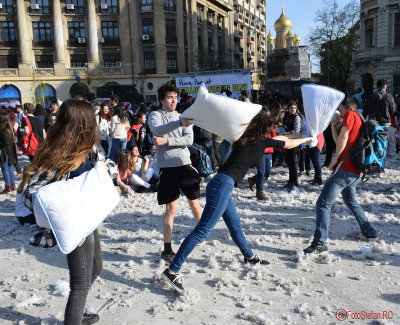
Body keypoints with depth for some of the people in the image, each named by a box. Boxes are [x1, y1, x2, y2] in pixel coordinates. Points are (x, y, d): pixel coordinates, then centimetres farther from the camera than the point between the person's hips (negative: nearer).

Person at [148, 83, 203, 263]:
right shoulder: (155, 115, 1)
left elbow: (189, 139, -4)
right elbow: (157, 130, -22)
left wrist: (166, 141, -16)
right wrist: (180, 122, -36)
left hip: (185, 164, 3)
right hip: (168, 167, -3)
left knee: (194, 203, 14)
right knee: (171, 208, -2)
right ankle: (167, 249, 6)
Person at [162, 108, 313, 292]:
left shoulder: (246, 138, 20)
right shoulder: (261, 141, 0)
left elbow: (276, 139, 41)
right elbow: (288, 145, 16)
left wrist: (292, 136, 54)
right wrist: (306, 139, 35)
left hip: (221, 185, 10)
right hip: (223, 185, -10)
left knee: (235, 223, 24)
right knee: (203, 230, -12)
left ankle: (249, 257, 44)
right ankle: (172, 271, -13)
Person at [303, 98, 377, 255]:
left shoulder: (350, 115, -2)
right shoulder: (359, 121, 24)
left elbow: (343, 138, -17)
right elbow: (340, 143, 26)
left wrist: (335, 159, -12)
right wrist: (333, 125, 22)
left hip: (345, 168, -10)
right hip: (355, 171, 10)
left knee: (323, 203, -13)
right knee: (351, 201, 31)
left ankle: (319, 243, -18)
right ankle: (369, 231, 40)